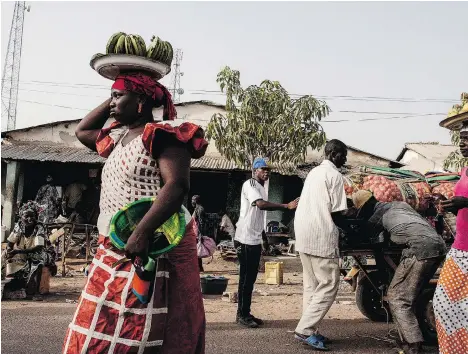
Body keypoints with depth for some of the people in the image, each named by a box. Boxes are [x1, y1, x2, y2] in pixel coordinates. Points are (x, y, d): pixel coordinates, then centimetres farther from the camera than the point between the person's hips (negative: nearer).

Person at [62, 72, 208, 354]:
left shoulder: (161, 136, -11)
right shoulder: (118, 138, 17)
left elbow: (177, 186, -24)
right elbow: (82, 131, 34)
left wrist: (142, 233, -33)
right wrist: (111, 102, 21)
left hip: (154, 249, -9)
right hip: (115, 250, 9)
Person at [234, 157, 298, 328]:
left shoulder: (261, 188, 18)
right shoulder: (249, 185, -12)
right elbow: (261, 204, -29)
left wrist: (262, 233, 23)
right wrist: (287, 206, -35)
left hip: (255, 239, 10)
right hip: (245, 239, -10)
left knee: (251, 278, 12)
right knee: (246, 278, -4)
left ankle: (246, 313, 20)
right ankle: (242, 315, 5)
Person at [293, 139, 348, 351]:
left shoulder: (314, 172, 18)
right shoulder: (334, 175, -9)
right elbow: (336, 212, -11)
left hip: (304, 235, 9)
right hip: (321, 237, -9)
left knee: (312, 285, 13)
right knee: (328, 286, -3)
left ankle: (309, 329, 15)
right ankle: (305, 329, -6)